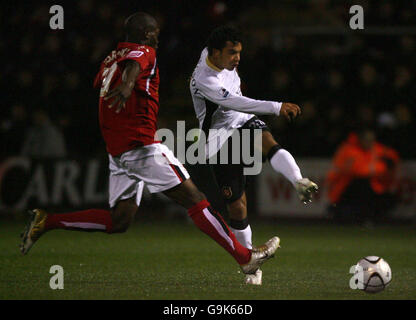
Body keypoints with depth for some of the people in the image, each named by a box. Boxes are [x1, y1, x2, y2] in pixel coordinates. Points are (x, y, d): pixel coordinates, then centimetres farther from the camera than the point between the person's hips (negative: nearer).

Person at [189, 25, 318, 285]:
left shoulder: (217, 57, 1)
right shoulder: (203, 80, -24)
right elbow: (234, 103, -37)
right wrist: (277, 107, -44)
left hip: (244, 123, 5)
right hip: (221, 141, -5)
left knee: (266, 140, -33)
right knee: (238, 207, -3)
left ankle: (300, 183, -59)